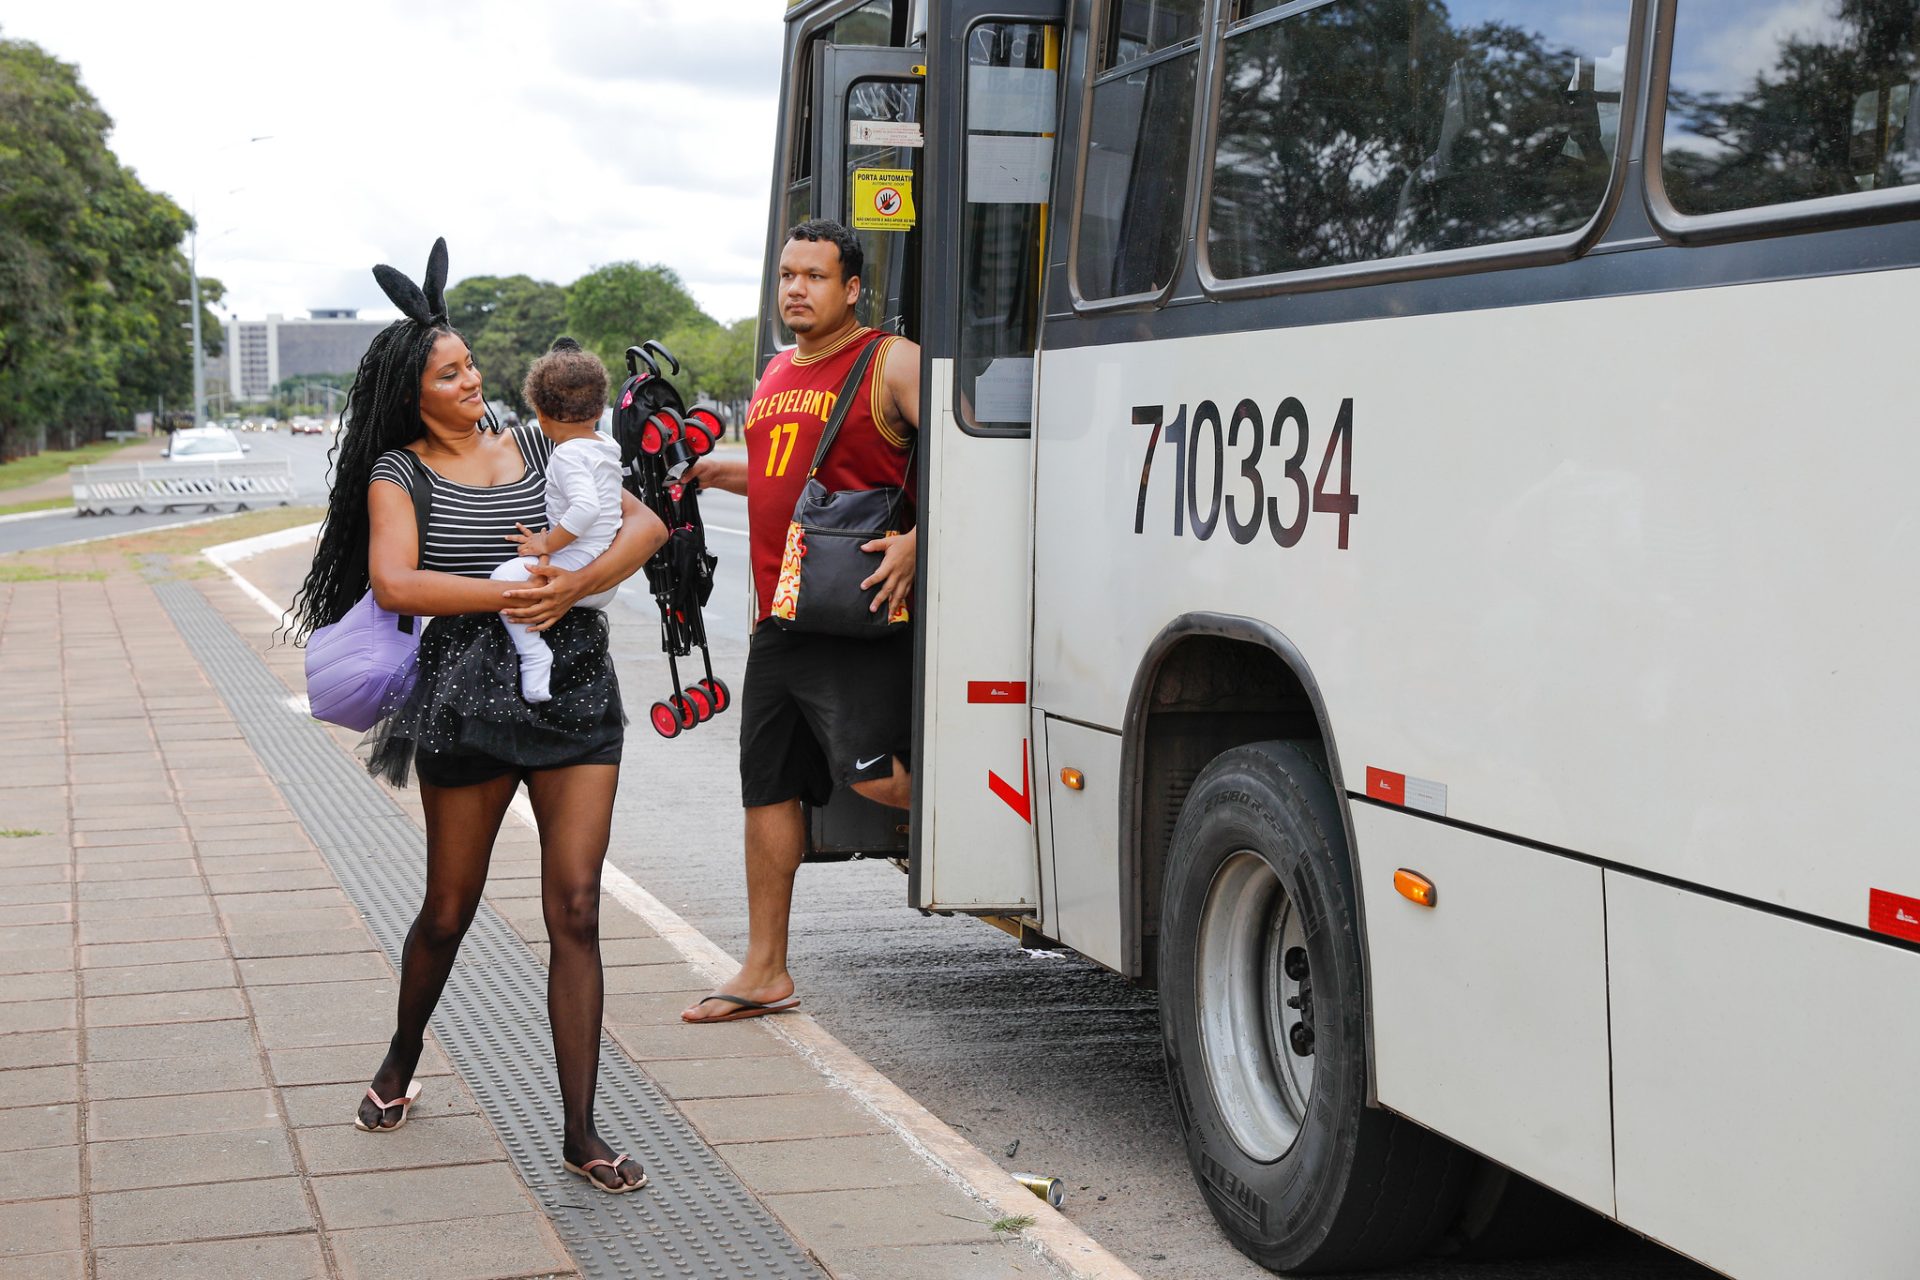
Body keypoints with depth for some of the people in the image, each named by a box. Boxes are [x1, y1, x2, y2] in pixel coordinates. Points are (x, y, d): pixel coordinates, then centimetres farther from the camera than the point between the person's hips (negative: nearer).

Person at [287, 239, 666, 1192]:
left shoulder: (537, 448, 10)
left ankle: (580, 1136, 0)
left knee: (575, 912, -4)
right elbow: (393, 584, -15)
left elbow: (645, 523, 3)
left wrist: (575, 585, -14)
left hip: (574, 688, 2)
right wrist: (510, 594, -20)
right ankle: (401, 1064, 41)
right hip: (466, 697, -2)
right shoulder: (399, 472, 1)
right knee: (448, 911, 12)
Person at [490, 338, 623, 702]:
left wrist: (548, 543, -20)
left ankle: (535, 659, -26)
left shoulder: (567, 454, -14)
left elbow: (586, 507, -31)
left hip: (579, 569, -10)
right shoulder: (606, 447, 14)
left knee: (506, 576, -19)